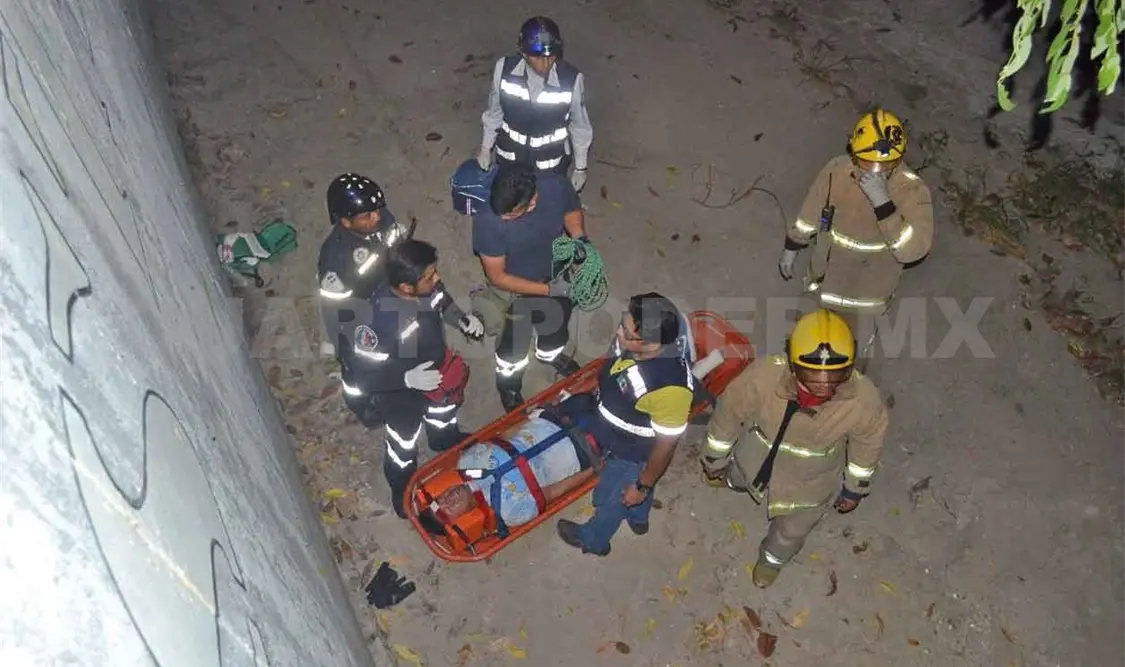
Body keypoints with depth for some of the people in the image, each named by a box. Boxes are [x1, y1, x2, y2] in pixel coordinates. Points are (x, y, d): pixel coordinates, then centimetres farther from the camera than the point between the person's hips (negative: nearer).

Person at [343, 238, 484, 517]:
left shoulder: (426, 286, -26)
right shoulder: (378, 322, -44)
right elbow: (356, 378, -33)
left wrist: (462, 319, -16)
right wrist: (407, 379, -38)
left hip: (435, 366, 6)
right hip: (399, 392, -6)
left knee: (443, 410, 35)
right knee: (403, 444, 20)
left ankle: (445, 439, 71)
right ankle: (403, 493, 51)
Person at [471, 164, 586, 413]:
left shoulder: (557, 187, -31)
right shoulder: (487, 220, -39)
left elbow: (572, 211, -5)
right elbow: (497, 276, -26)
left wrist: (580, 237, -24)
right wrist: (548, 290, -29)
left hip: (557, 274, 4)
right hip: (515, 287, -3)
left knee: (557, 324, 32)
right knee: (515, 342, 20)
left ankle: (550, 354, 67)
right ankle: (508, 384, 54)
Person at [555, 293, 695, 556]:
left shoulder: (670, 387, -44)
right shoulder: (629, 341, -24)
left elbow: (665, 445, -29)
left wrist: (642, 486, -15)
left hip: (632, 455, -6)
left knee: (610, 500, 23)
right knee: (634, 477, 35)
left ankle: (593, 539, 55)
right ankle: (638, 519, 66)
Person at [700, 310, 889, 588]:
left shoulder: (864, 400, -37)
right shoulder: (762, 377, -41)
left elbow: (867, 445, -13)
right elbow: (729, 413, -19)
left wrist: (855, 489, 3)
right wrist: (714, 460, -3)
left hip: (811, 484, 0)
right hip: (758, 463, 0)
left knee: (792, 532, 28)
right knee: (738, 479, 35)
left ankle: (773, 558, 64)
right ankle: (733, 479, 74)